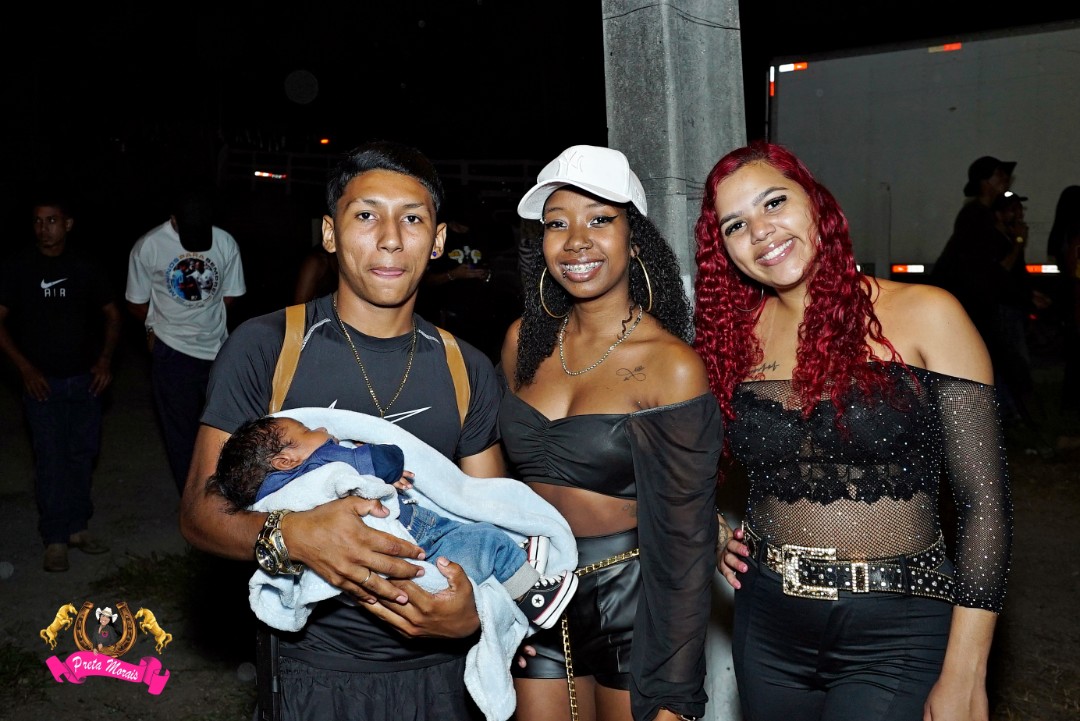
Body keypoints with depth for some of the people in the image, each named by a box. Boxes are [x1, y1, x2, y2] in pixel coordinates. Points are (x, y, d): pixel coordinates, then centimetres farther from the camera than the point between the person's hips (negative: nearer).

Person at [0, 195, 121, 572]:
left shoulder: (86, 265, 2)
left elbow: (111, 315, 10)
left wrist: (105, 359, -4)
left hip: (85, 378, 2)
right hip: (42, 381, -2)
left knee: (83, 455, 8)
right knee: (50, 460, -2)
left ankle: (78, 526, 23)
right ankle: (55, 539, 7)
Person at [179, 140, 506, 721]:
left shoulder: (469, 371, 1)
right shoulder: (264, 347, -9)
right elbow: (200, 510, -8)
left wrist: (474, 612, -16)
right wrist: (291, 534, -29)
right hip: (314, 672, -2)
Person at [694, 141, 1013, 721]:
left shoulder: (924, 316, -9)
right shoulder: (733, 336, 1)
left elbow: (984, 501, -10)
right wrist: (716, 536, 0)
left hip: (895, 637, -3)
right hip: (767, 627, 4)